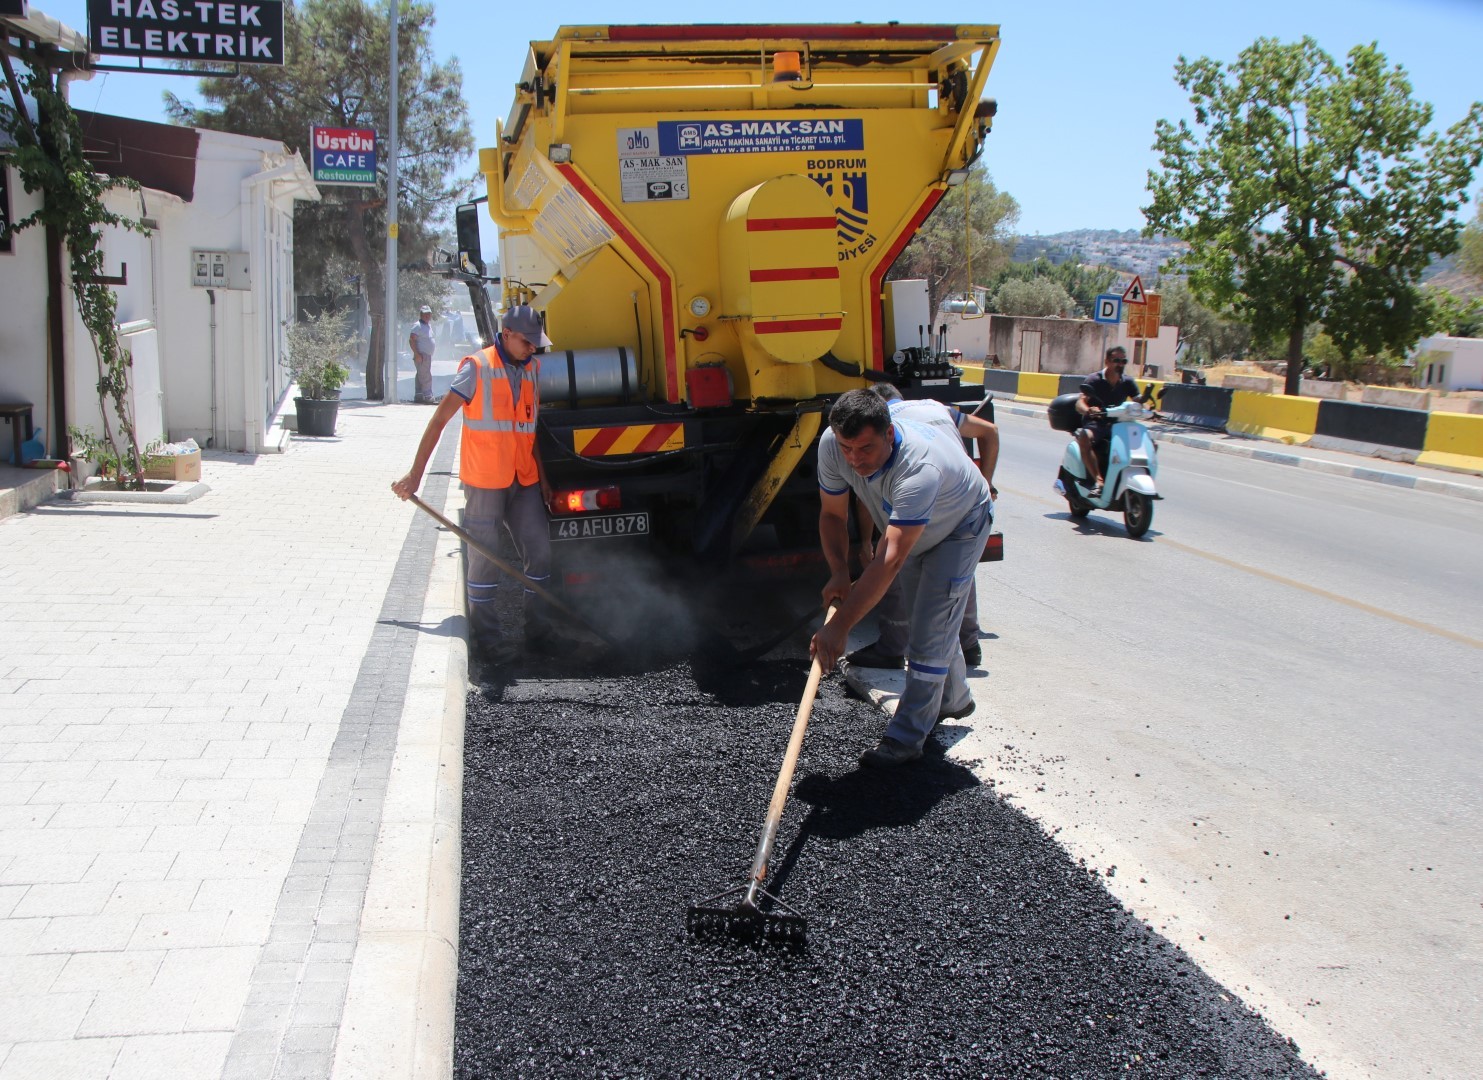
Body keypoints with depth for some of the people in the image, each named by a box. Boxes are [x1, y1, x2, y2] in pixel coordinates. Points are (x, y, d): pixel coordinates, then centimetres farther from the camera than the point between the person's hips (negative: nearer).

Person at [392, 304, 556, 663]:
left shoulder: (532, 369, 9)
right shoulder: (478, 368, -10)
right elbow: (439, 420, -11)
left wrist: (542, 477, 14)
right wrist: (415, 475, -15)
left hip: (524, 479, 6)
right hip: (484, 481, -6)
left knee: (539, 550, 8)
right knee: (485, 560, 0)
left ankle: (538, 627, 23)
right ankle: (487, 637, 9)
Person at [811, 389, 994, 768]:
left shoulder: (919, 468, -47)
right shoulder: (832, 445, -29)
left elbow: (890, 560, -52)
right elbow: (832, 514, -13)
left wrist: (840, 626, -55)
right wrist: (839, 572, -29)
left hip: (960, 528, -6)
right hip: (912, 530, 7)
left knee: (931, 628, -13)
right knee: (930, 619, 20)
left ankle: (907, 737, -3)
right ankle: (953, 699, 43)